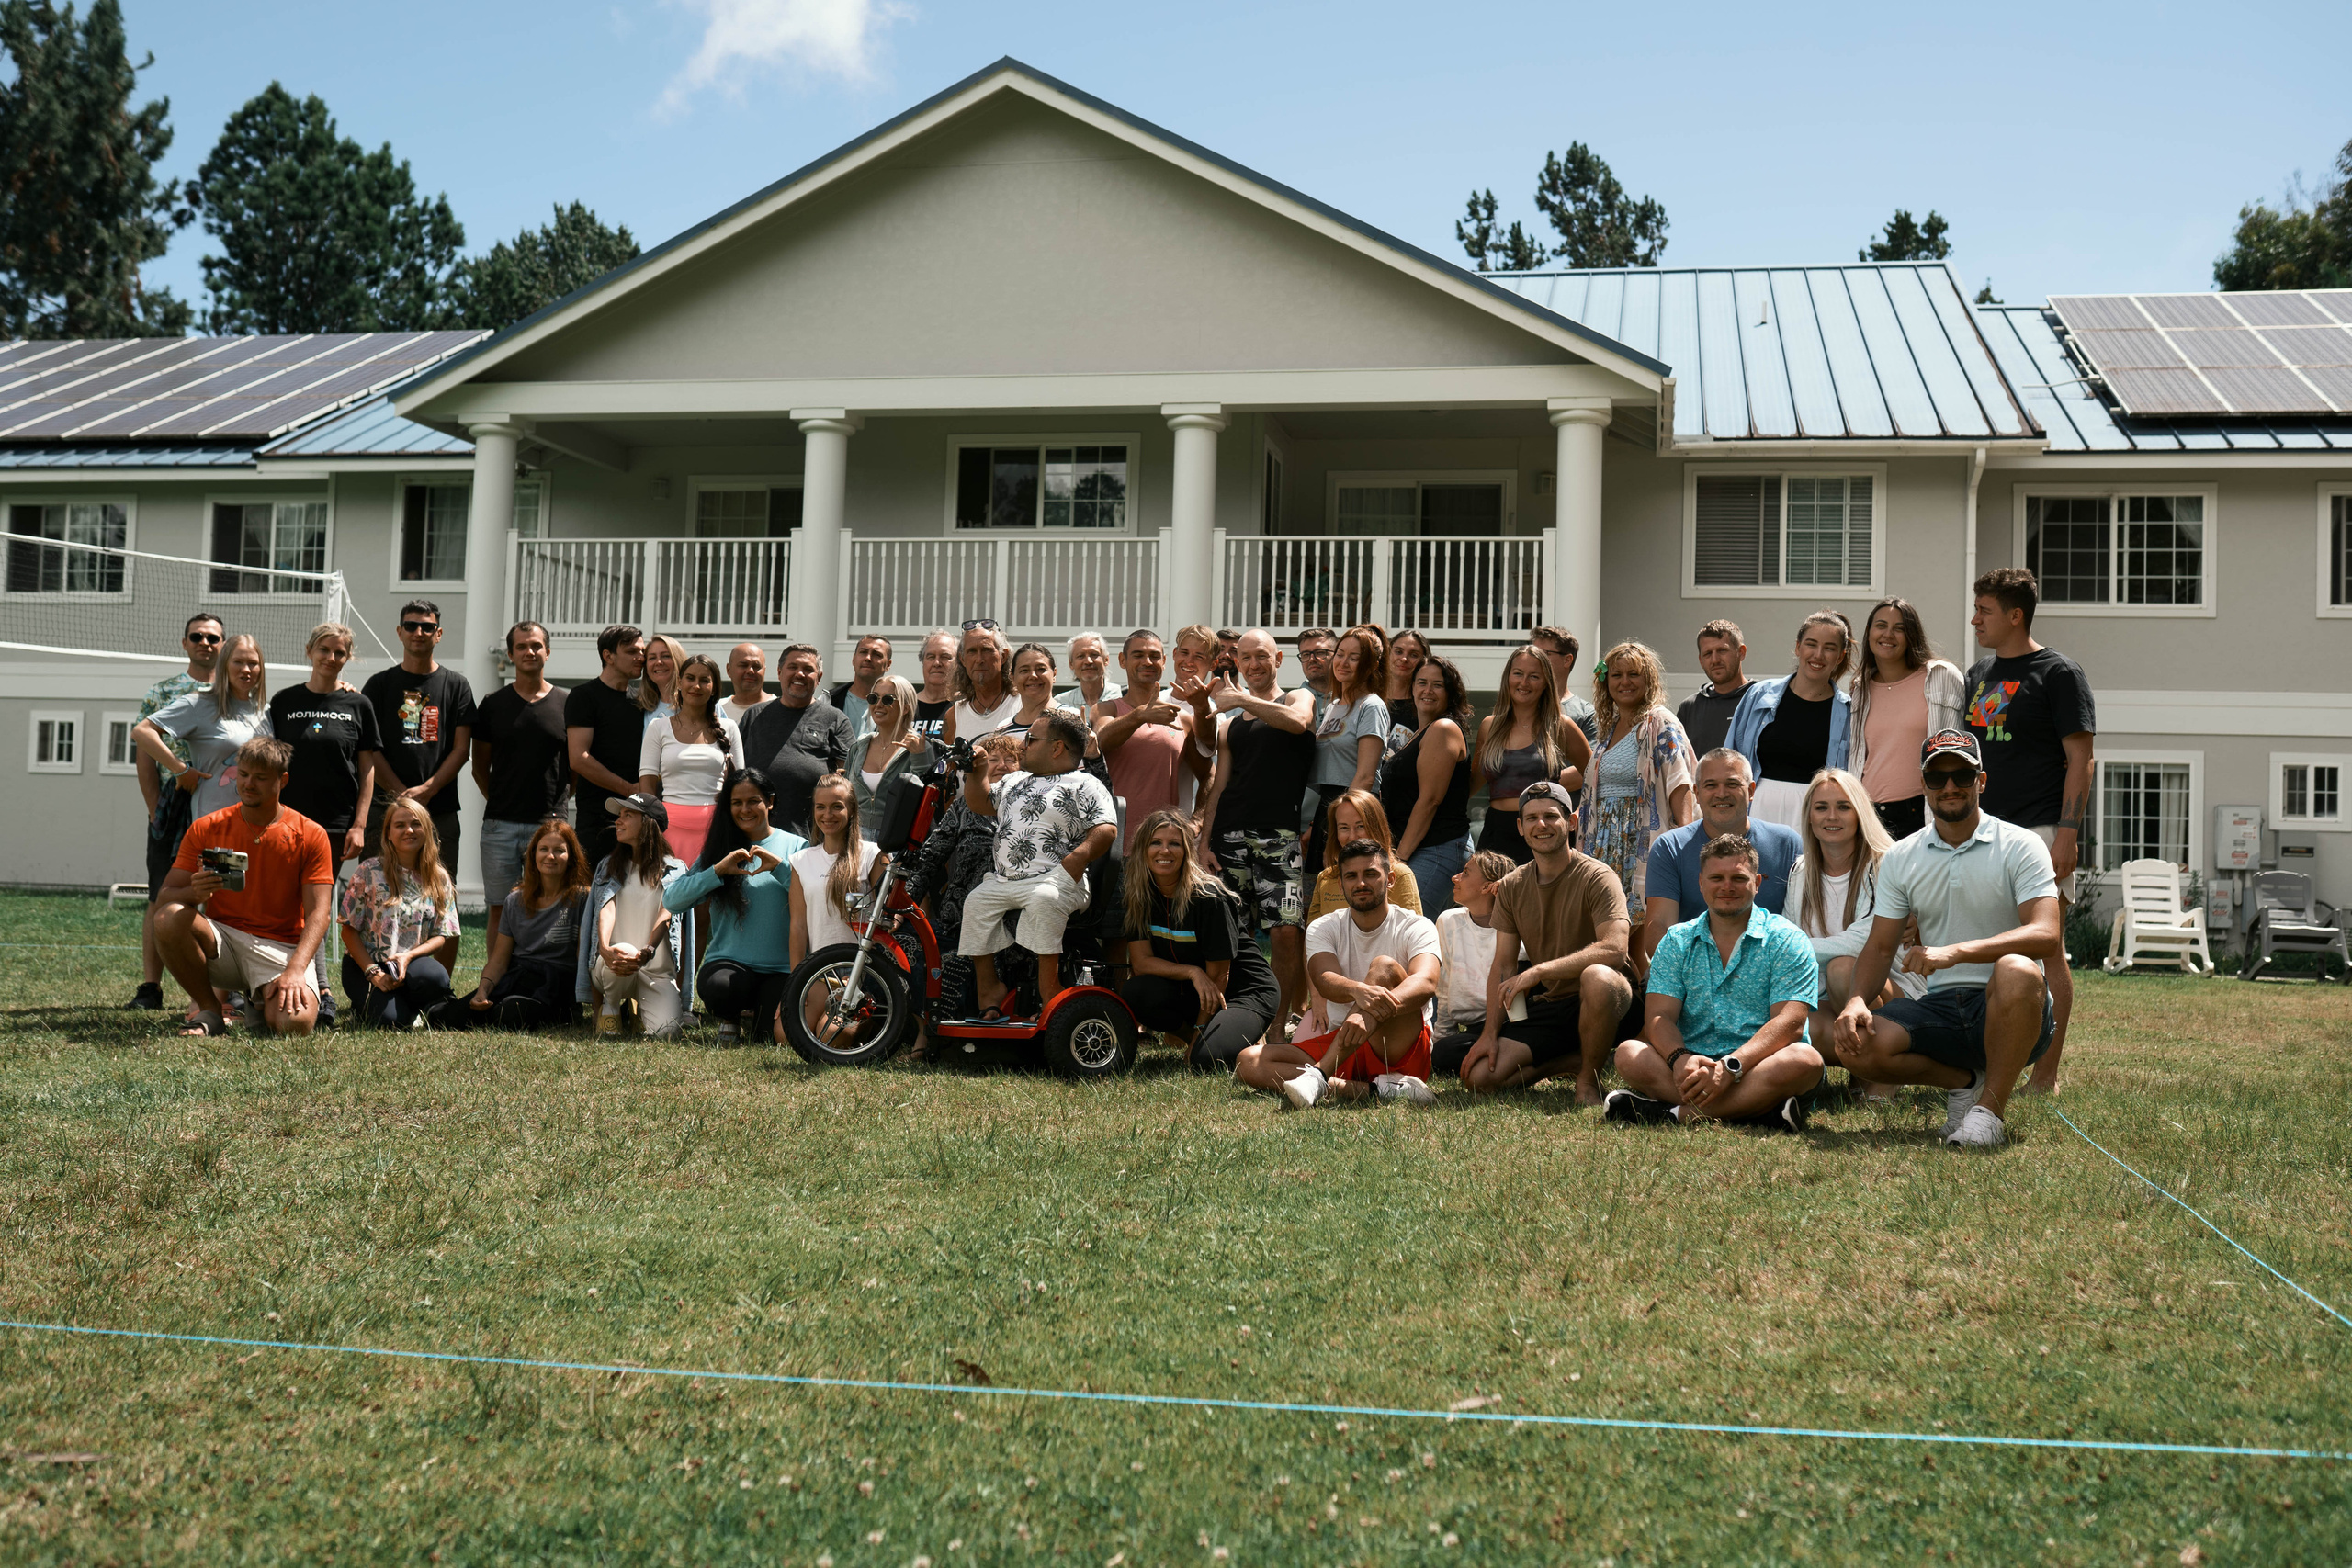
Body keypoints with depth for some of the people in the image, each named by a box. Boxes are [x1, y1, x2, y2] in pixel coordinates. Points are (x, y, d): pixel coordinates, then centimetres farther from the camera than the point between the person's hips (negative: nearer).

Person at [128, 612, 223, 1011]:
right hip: (173, 807, 0)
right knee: (163, 898, 0)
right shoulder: (162, 692, 10)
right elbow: (144, 753, 6)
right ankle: (150, 988, 4)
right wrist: (155, 809, -2)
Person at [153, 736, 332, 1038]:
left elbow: (317, 915, -9)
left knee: (295, 1023, -31)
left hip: (279, 946, -2)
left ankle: (262, 1003, 9)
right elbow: (166, 896, 0)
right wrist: (194, 892, -25)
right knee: (168, 919, -30)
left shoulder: (311, 835, -3)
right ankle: (210, 1012, -9)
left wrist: (295, 970, -26)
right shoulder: (205, 828, 3)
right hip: (221, 940, 2)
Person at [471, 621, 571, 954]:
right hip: (500, 825, 1)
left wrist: (558, 801, 5)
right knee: (500, 910, 3)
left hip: (548, 824, -1)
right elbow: (480, 765, 15)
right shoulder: (493, 704, 8)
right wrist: (499, 801, 7)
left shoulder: (567, 703, 5)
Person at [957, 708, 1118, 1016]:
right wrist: (976, 771, 20)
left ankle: (1049, 989, -31)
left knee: (1042, 899, -36)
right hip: (1002, 880, 7)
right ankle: (988, 987, -4)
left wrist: (1082, 854, -26)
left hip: (1054, 880, -7)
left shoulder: (1084, 785, 4)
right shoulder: (1015, 781, 27)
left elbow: (1107, 828, -8)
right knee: (976, 903, -17)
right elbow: (979, 803, 36)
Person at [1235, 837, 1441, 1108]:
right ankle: (1377, 1089, -32)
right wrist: (1358, 991, -41)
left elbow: (1426, 983, -23)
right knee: (1249, 1062, -19)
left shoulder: (1415, 928, -2)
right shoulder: (1323, 928, 7)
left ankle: (1318, 1076, -39)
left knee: (1384, 966, -28)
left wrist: (1374, 1013, -44)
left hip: (1403, 1050, -3)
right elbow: (1325, 981, -15)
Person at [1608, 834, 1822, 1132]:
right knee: (1629, 1054, -24)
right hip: (1693, 1065, 2)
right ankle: (1758, 1109, -35)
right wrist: (1679, 1059, -22)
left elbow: (1789, 1023, -10)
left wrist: (1731, 1066, -27)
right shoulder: (1677, 942, 14)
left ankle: (1673, 1112, -33)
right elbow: (1660, 1017, 2)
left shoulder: (1786, 940, 3)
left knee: (1804, 1060, -34)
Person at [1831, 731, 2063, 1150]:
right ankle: (1962, 1081, 4)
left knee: (2015, 970, -39)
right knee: (1853, 1044, -24)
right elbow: (1880, 947, 8)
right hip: (1941, 1008, 4)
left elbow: (2046, 934, -18)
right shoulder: (1900, 858, 9)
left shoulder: (2020, 845, -4)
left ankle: (1990, 1108, -19)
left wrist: (1956, 952, -32)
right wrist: (1857, 1000, -15)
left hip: (2009, 1010, -3)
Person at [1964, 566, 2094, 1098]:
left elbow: (2079, 759, -8)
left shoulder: (2059, 674, -4)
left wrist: (2068, 832, -17)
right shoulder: (1979, 675, 17)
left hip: (2040, 830, -7)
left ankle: (2045, 1075, -1)